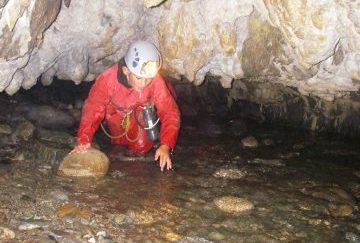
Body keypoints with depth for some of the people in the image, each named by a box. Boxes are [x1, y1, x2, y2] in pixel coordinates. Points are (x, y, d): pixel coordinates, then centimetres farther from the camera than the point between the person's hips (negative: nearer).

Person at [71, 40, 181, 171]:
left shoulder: (156, 81, -37)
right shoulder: (108, 78, -38)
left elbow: (170, 112, -34)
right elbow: (93, 109, -31)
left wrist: (165, 146, -47)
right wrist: (83, 139, -45)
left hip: (142, 113, 0)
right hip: (116, 110, 0)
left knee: (142, 148, -7)